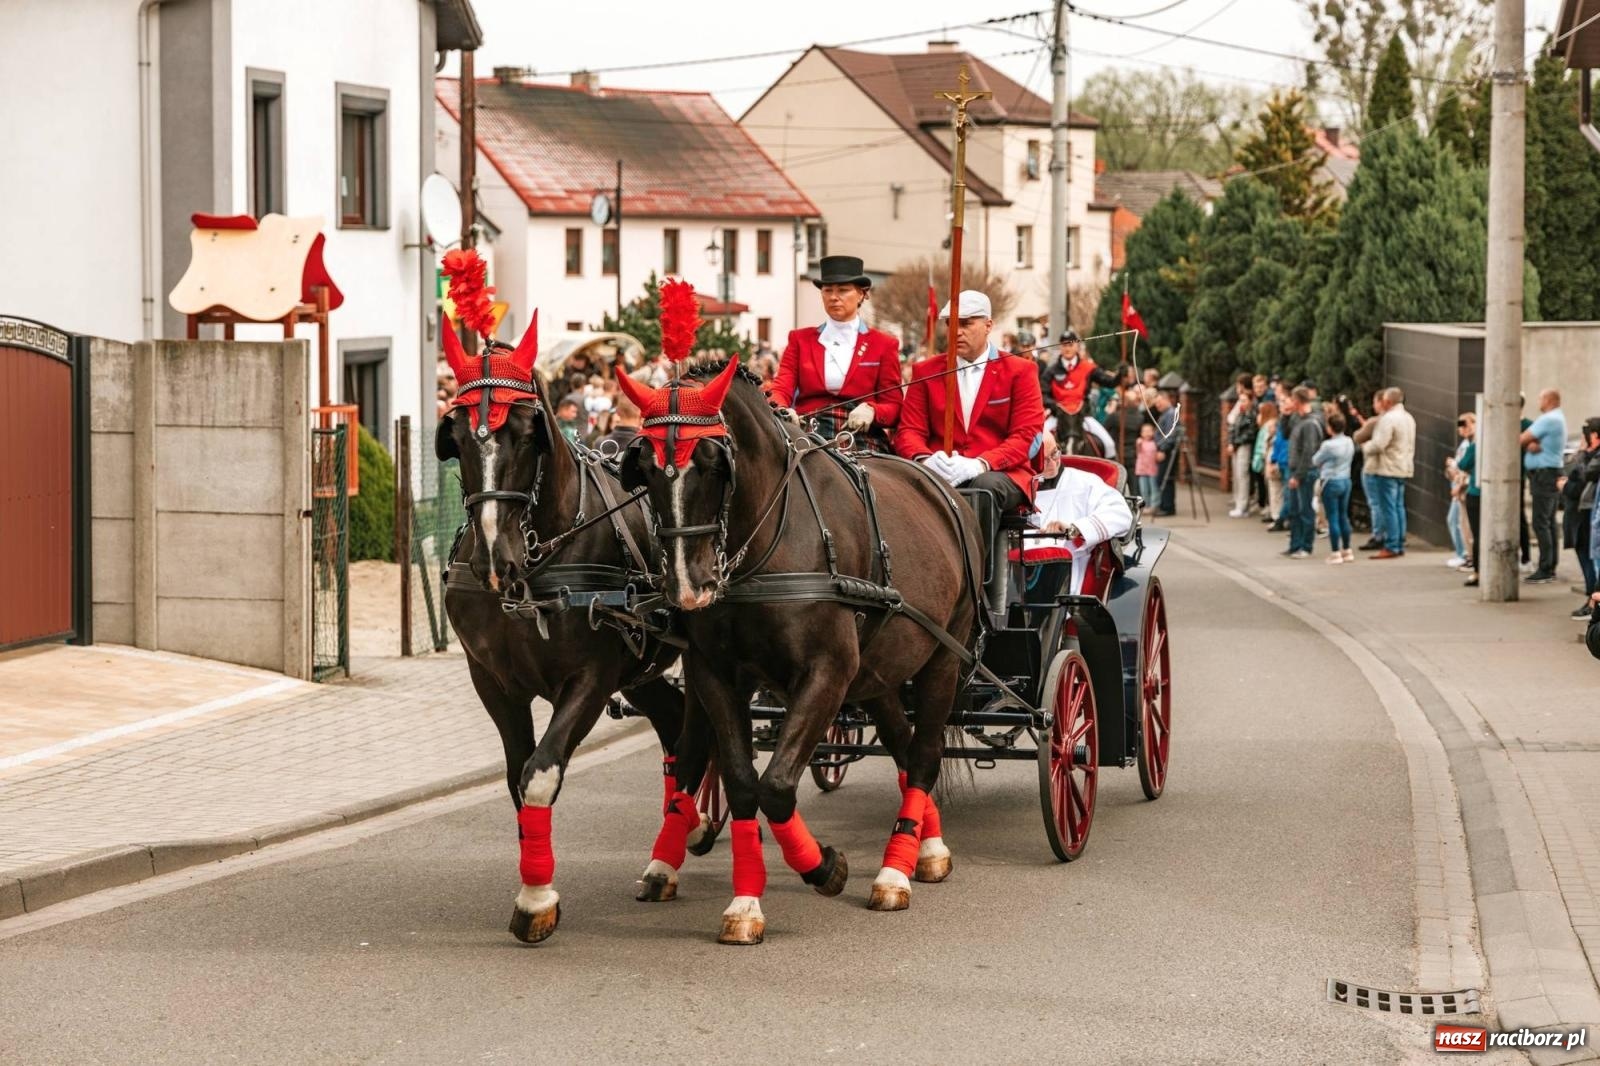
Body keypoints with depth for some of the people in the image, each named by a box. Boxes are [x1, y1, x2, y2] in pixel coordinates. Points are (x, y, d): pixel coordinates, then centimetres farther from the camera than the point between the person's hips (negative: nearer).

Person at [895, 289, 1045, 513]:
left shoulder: (1019, 372, 10)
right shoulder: (926, 372, 18)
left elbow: (1028, 436, 0)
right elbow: (909, 431, 10)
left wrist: (980, 464, -18)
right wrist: (924, 459, -16)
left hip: (999, 473, -1)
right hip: (939, 474, 1)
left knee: (986, 485, -39)